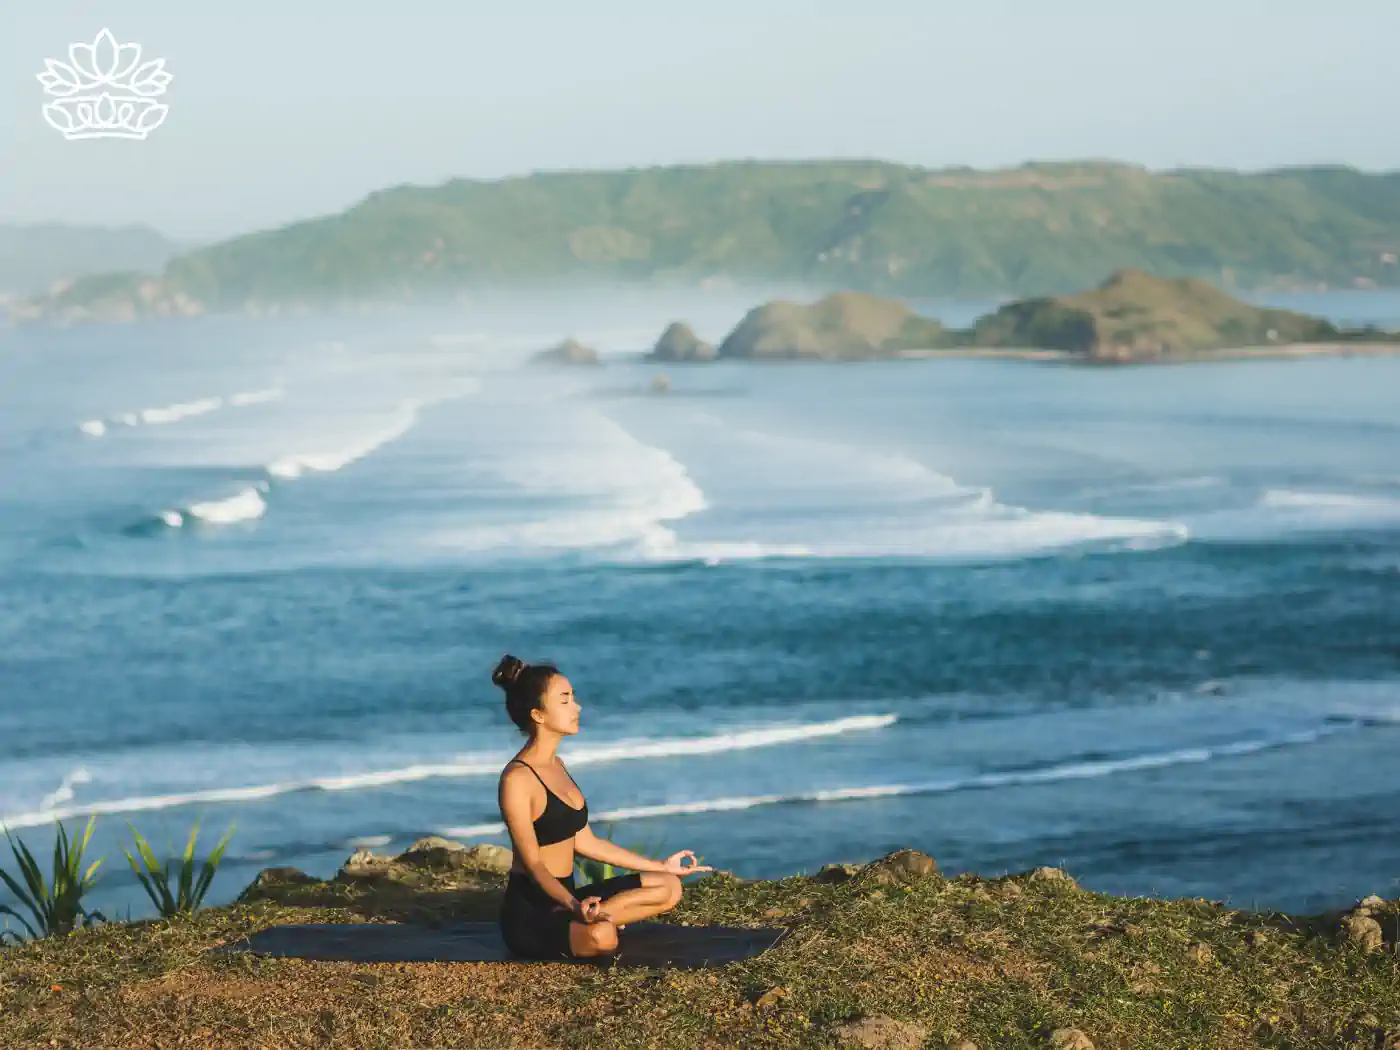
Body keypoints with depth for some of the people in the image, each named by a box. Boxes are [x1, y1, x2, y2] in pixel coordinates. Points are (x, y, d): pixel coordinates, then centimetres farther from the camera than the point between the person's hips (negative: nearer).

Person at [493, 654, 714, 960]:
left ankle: (585, 920, 1)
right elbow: (533, 864, -22)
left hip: (564, 897, 9)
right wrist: (574, 906, -40)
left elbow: (584, 841, 16)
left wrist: (662, 866, 20)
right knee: (602, 936, -38)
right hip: (528, 911, -9)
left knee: (668, 888, 6)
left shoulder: (555, 765, 12)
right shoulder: (517, 779, -18)